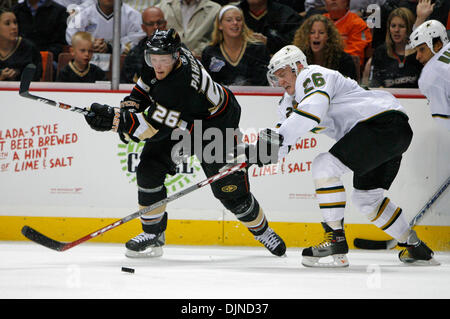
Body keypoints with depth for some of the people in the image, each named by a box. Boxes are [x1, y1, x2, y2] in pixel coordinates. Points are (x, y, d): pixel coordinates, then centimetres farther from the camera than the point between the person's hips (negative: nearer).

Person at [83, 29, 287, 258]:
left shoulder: (179, 86, -41)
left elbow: (155, 128, -39)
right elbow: (144, 88, 6)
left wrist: (115, 119, -40)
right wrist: (130, 107, -12)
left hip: (216, 125, -8)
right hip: (181, 121, 8)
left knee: (231, 191, -3)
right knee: (149, 168, -9)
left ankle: (262, 230, 26)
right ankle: (153, 235, 3)